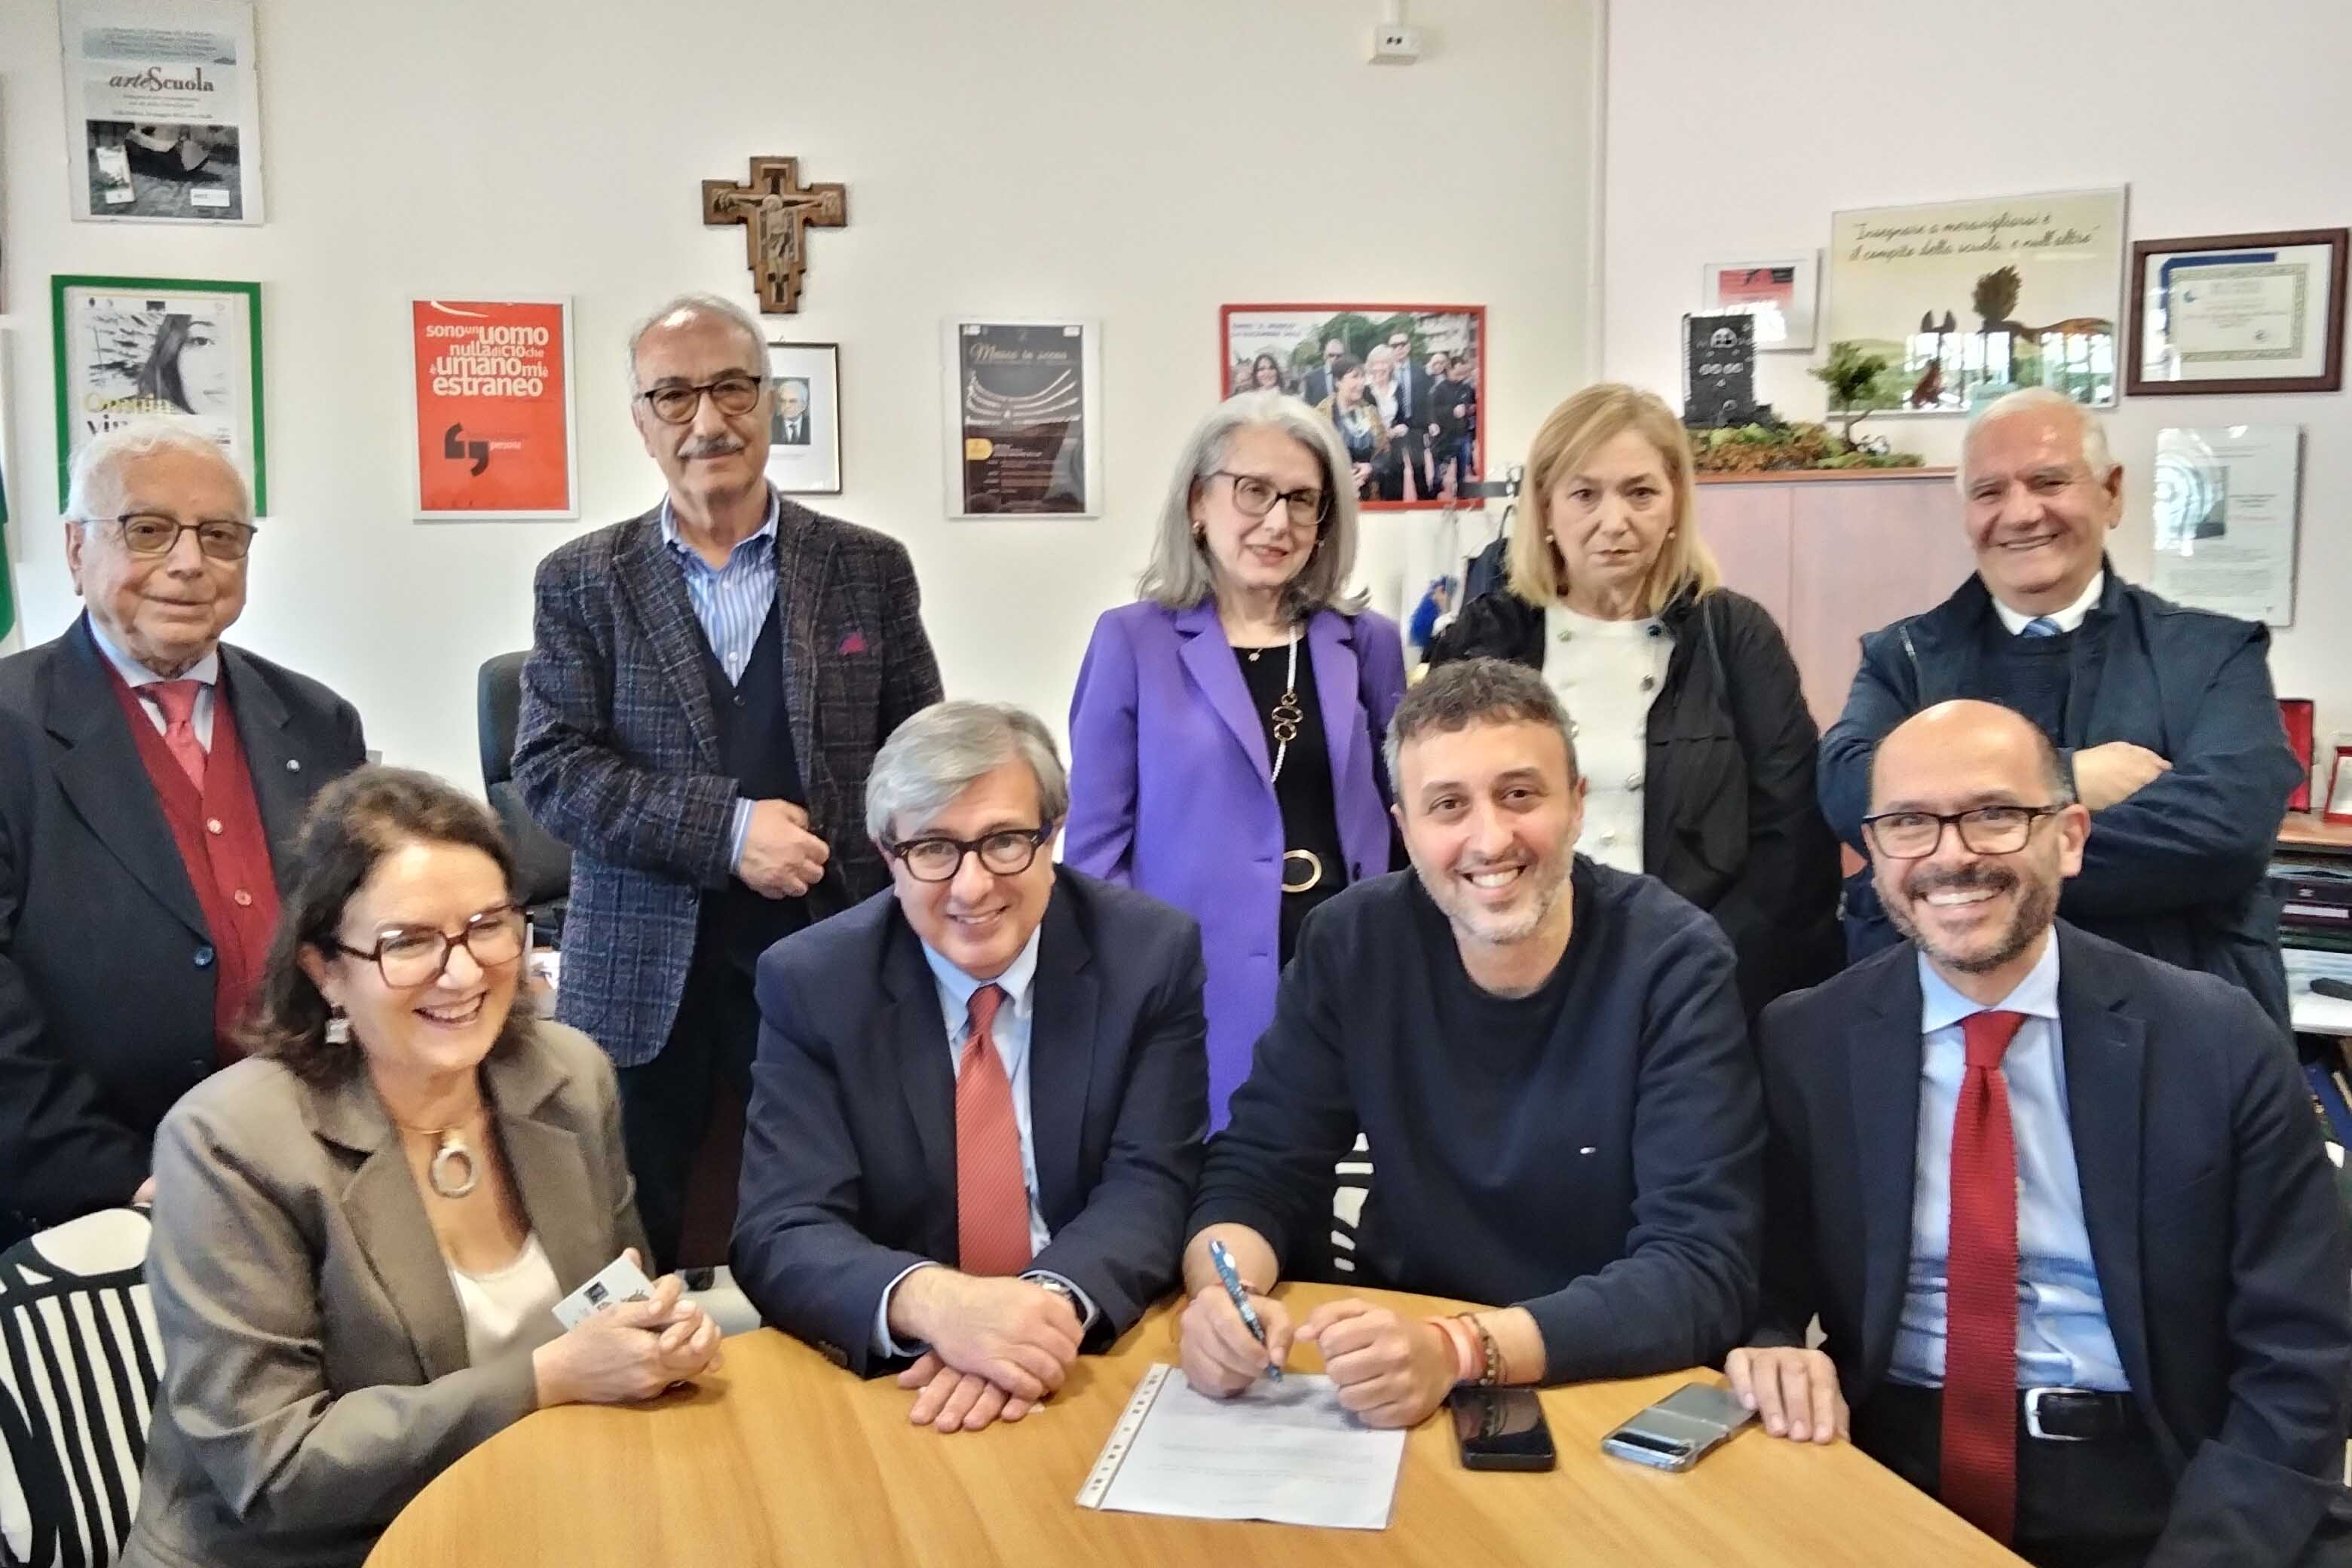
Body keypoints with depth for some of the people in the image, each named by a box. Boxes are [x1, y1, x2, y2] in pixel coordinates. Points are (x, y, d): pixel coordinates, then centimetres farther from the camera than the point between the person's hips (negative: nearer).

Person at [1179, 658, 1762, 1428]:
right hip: (1398, 1379, 2)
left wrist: (1456, 1350, -32)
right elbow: (1257, 1173, -3)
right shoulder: (1353, 943, -6)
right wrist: (1225, 1294, -24)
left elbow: (1702, 1268, -19)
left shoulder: (1673, 965, -14)